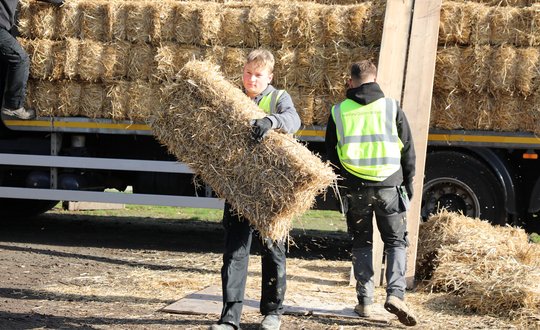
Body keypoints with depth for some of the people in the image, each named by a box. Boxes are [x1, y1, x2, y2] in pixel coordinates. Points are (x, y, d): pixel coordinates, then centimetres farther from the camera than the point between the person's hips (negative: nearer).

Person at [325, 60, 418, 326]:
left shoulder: (338, 112, 2)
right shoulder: (391, 108, -1)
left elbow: (331, 153, 9)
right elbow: (407, 149, 3)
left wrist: (341, 184, 21)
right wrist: (408, 182, 14)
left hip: (355, 188, 1)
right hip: (389, 185, -1)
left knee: (361, 243, 13)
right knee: (396, 242, 8)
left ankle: (365, 301, 10)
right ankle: (395, 293, -11)